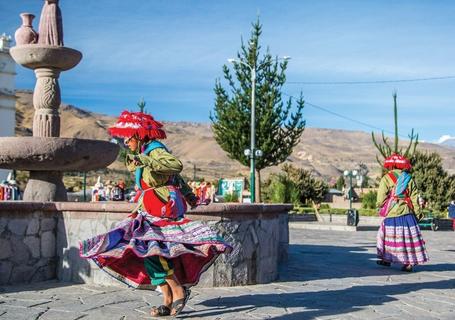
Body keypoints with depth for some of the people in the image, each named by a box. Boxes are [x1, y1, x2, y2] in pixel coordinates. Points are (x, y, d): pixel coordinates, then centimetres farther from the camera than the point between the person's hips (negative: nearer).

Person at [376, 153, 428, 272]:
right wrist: (415, 214, 11)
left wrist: (380, 205, 11)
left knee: (388, 235, 9)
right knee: (408, 237, 5)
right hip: (407, 213, 3)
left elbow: (381, 199, -9)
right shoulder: (409, 179, 8)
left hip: (392, 214, -3)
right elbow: (414, 198, 6)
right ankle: (409, 262, 1)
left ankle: (387, 259, 17)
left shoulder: (387, 178, -4)